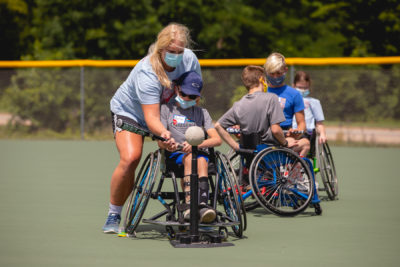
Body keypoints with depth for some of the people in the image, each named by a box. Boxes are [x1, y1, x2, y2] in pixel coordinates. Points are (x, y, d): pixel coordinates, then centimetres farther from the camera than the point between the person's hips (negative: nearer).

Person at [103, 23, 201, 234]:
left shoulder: (190, 59, -19)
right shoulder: (147, 73, -36)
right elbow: (151, 117, -42)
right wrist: (164, 133, -62)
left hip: (170, 113, 5)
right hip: (129, 111, -5)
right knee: (130, 158, -27)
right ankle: (113, 215, -10)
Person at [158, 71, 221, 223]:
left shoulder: (201, 113, 16)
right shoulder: (167, 109, 11)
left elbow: (217, 139, 3)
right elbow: (161, 142, 2)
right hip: (175, 154, -1)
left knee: (202, 161, -33)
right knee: (189, 158, -34)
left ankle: (202, 205, -49)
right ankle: (189, 204, -48)